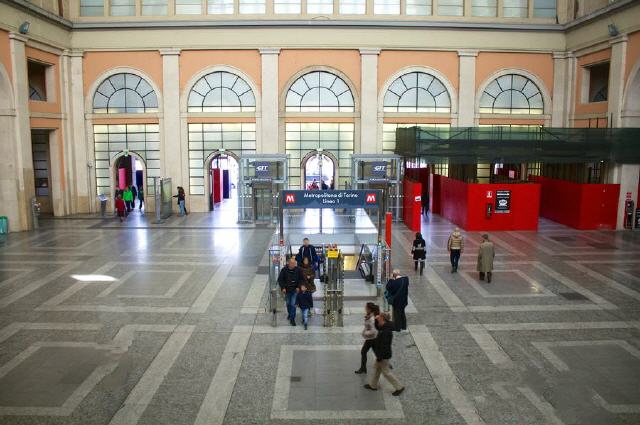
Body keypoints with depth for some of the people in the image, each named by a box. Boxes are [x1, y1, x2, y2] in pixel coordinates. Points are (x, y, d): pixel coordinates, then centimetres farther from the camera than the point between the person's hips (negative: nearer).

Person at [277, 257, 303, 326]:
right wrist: (283, 288, -14)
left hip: (294, 290, -1)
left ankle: (292, 319, 1)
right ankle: (289, 314, 44)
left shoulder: (297, 270, -9)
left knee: (293, 304, -7)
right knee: (288, 303, 18)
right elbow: (280, 279, -5)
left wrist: (298, 287, -6)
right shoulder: (284, 270, -12)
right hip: (287, 290, 1)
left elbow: (300, 279, 4)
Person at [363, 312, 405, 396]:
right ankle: (373, 385, 38)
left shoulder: (385, 331, -30)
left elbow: (384, 345, -30)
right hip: (381, 354, 10)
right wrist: (376, 320, 2)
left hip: (384, 355, -10)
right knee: (376, 368, 22)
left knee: (386, 372, 3)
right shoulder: (383, 327, 0)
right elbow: (377, 327, 21)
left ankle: (399, 387, 14)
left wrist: (379, 357, -24)